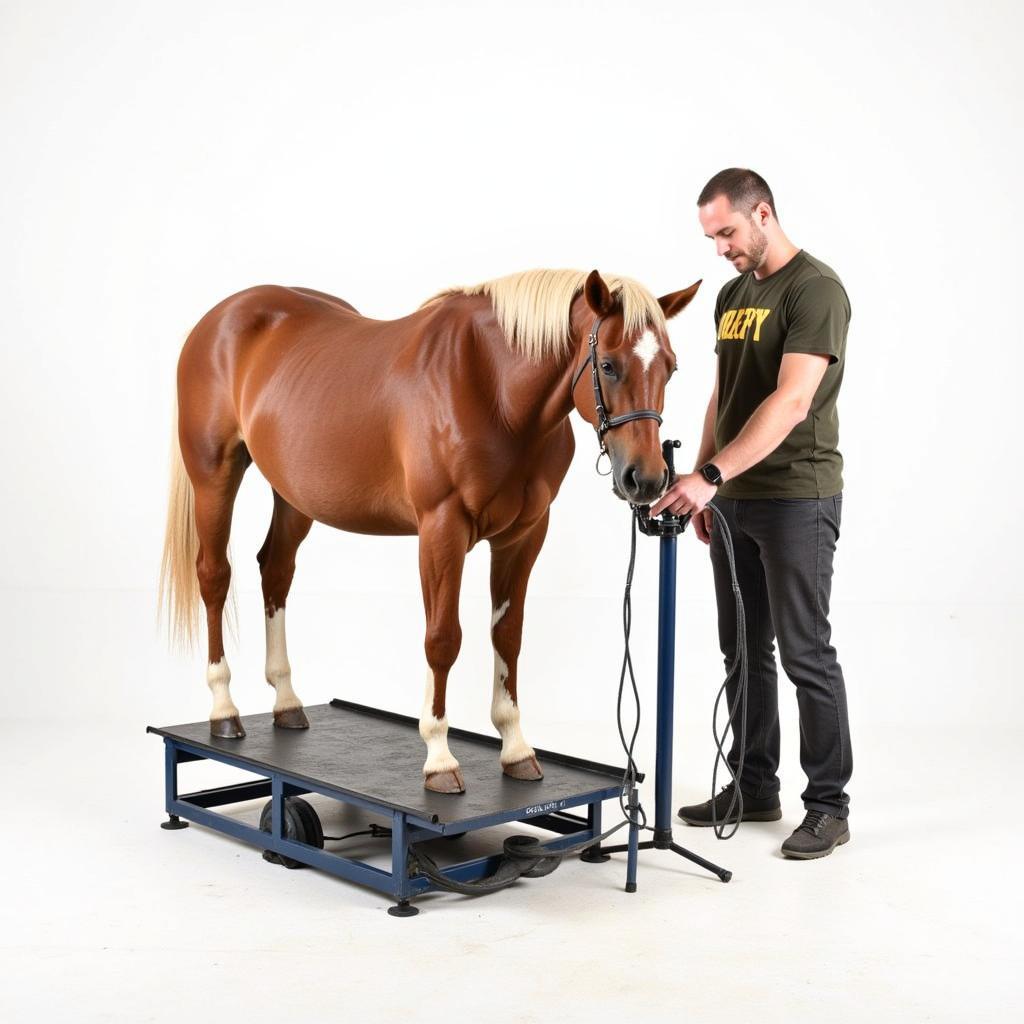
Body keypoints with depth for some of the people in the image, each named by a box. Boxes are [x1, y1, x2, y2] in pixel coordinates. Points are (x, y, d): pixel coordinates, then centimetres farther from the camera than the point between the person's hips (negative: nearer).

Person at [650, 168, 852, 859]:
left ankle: (829, 805, 8)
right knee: (744, 649, 13)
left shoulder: (816, 289, -15)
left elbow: (791, 402, -26)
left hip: (797, 498, -9)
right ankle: (754, 787, 24)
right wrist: (704, 488, 15)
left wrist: (710, 474, -31)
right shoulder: (733, 294, 14)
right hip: (733, 500, 9)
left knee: (804, 652, -3)